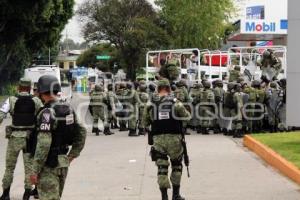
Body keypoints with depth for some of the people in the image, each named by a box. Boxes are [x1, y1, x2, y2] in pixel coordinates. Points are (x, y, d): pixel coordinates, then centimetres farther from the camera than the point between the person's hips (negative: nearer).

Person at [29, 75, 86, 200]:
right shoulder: (68, 109, 6)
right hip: (63, 164, 8)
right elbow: (81, 133, 14)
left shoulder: (47, 113, -19)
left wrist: (34, 171, -20)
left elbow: (43, 144, -24)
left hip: (49, 166, -8)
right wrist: (72, 155, 19)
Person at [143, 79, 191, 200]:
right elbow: (187, 117, 6)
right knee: (176, 165, 17)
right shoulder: (175, 103, -5)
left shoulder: (150, 105, 1)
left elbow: (145, 123, 8)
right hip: (174, 138, -1)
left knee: (162, 168, 6)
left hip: (157, 139, 1)